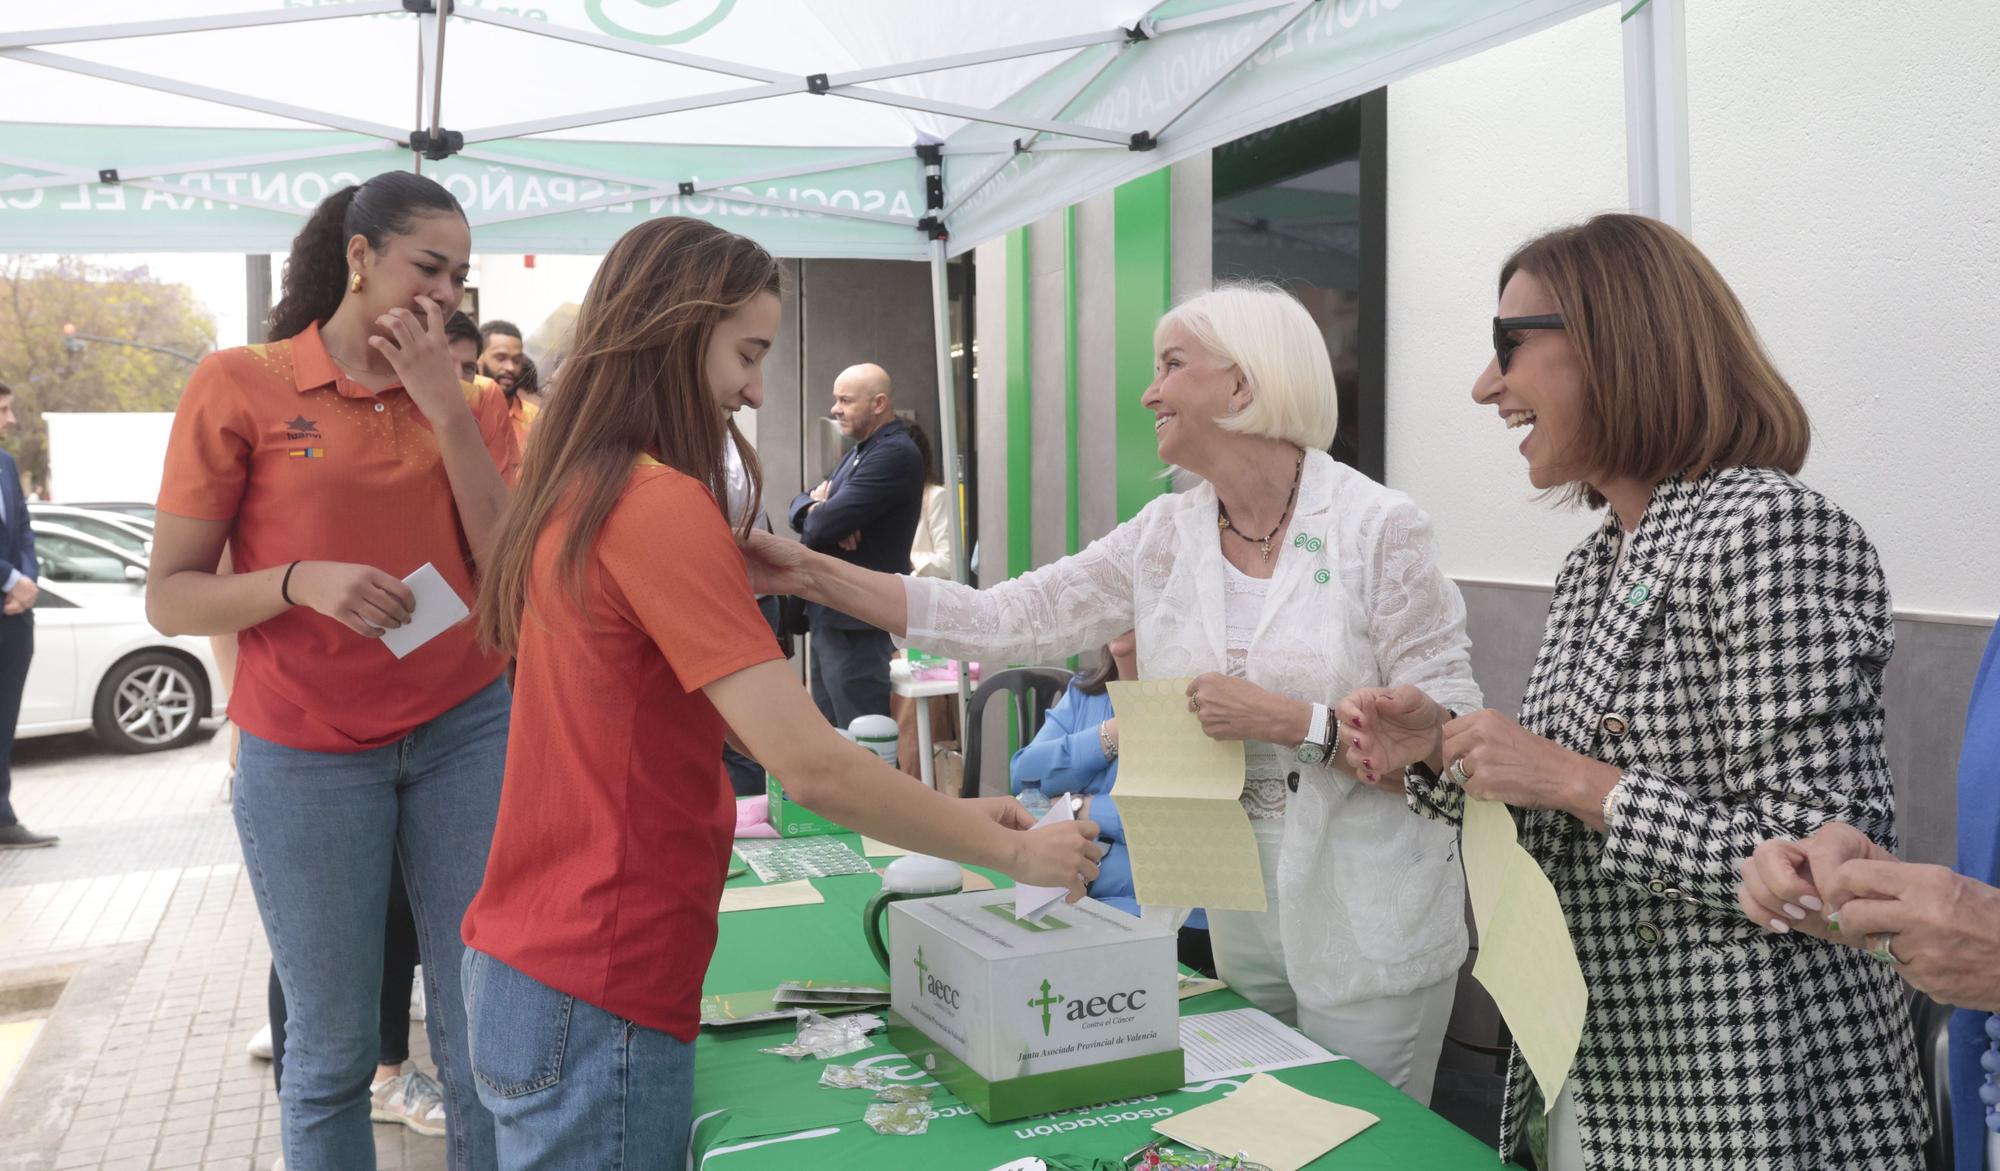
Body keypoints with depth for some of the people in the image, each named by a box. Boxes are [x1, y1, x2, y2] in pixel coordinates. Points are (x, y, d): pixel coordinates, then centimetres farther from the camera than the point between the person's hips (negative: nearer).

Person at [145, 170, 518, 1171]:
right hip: (306, 752, -2)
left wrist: (446, 407, -8)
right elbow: (169, 598, -2)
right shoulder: (241, 386, -2)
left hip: (461, 732, 3)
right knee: (333, 1049, 8)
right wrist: (302, 580, -21)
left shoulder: (469, 405, 7)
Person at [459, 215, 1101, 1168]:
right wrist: (1013, 852, -10)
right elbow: (812, 766, -24)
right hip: (595, 1001, -9)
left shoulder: (579, 491, 8)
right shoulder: (663, 505, -21)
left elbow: (734, 720, 12)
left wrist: (950, 815, 10)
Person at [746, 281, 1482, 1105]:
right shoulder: (1163, 537, 1)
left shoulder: (1378, 527, -13)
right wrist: (811, 573, -9)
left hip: (1368, 933, -4)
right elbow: (1004, 622, -4)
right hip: (1242, 921, 5)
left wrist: (1286, 720, -23)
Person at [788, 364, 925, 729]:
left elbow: (825, 524, -24)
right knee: (829, 733, 17)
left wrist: (817, 512, 0)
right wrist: (818, 508, -10)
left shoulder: (895, 454, -17)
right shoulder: (860, 451, 17)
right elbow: (802, 503, 13)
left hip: (855, 622, -10)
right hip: (828, 616, 10)